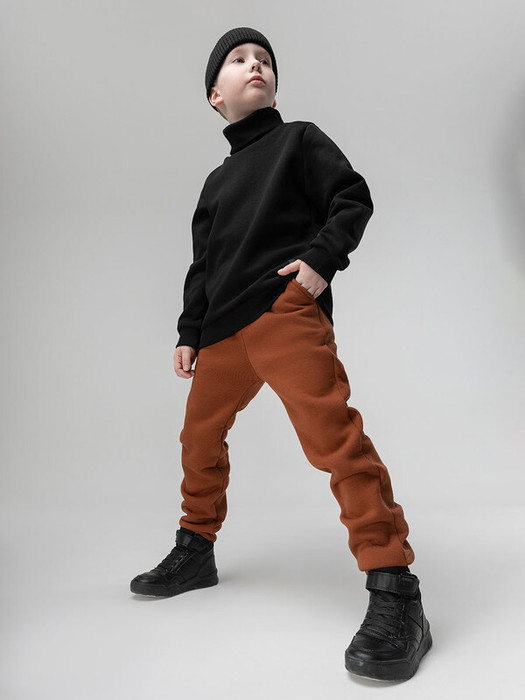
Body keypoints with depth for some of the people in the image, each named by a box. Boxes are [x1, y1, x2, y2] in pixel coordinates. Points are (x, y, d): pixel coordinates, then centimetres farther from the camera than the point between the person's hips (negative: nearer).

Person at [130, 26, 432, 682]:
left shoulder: (300, 138, 13)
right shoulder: (217, 181, 27)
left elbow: (353, 199, 3)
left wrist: (322, 256, -14)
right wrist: (189, 332, 19)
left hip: (287, 308, -7)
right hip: (224, 329, 7)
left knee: (330, 432, -22)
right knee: (200, 433, 13)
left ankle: (395, 594, -17)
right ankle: (195, 551, 32)